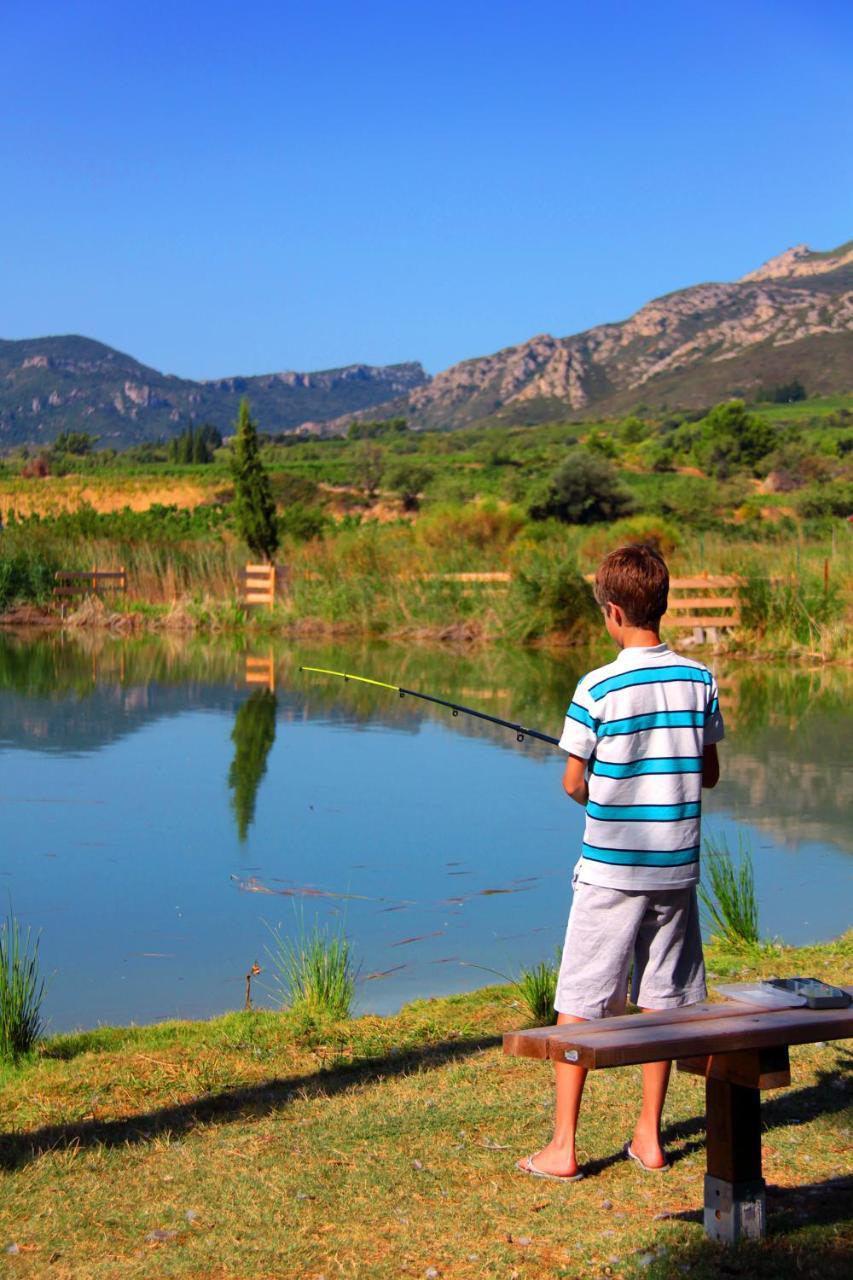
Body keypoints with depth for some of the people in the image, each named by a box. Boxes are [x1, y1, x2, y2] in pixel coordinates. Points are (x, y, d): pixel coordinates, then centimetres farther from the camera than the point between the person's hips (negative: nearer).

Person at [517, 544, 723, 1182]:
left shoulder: (598, 689, -12)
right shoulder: (699, 680, 1)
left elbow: (575, 784, -5)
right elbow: (710, 773, 9)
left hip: (610, 868, -4)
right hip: (677, 865, 4)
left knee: (580, 1005, 2)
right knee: (663, 998, 13)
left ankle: (563, 1146, 5)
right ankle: (649, 1135, 20)